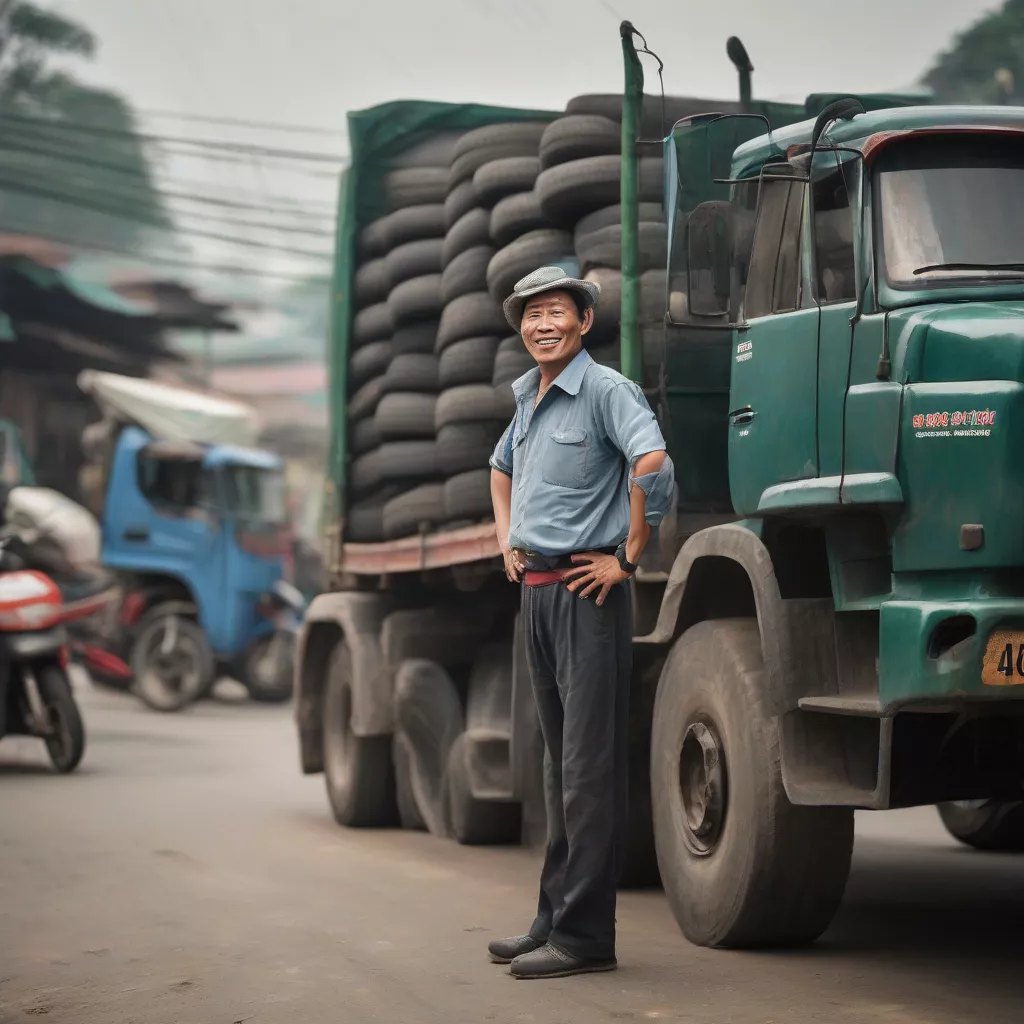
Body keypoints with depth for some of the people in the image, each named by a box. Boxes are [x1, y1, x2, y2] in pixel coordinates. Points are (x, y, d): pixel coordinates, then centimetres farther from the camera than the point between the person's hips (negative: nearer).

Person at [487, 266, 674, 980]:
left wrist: (629, 558, -20)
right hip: (537, 590, 9)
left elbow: (653, 466, -28)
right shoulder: (527, 398, 15)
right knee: (559, 761, 14)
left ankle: (583, 934, -6)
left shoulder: (606, 390, -11)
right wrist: (507, 539, 22)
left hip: (587, 590, -9)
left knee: (589, 764, -7)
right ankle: (555, 917, 21)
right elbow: (503, 470, 36)